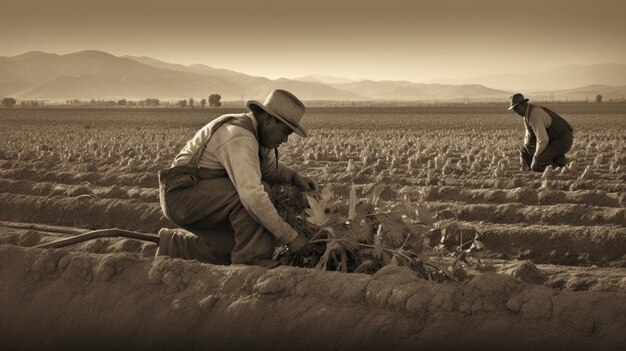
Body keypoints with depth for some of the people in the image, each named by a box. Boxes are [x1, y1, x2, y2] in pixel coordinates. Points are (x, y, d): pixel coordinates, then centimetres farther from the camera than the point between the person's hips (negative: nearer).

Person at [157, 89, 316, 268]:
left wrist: (295, 176, 1)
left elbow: (270, 167, 23)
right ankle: (252, 259, -17)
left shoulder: (255, 132, 6)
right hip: (182, 194, -10)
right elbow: (253, 196, -34)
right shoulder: (240, 138, -25)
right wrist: (290, 237, -30)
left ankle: (172, 245, 18)